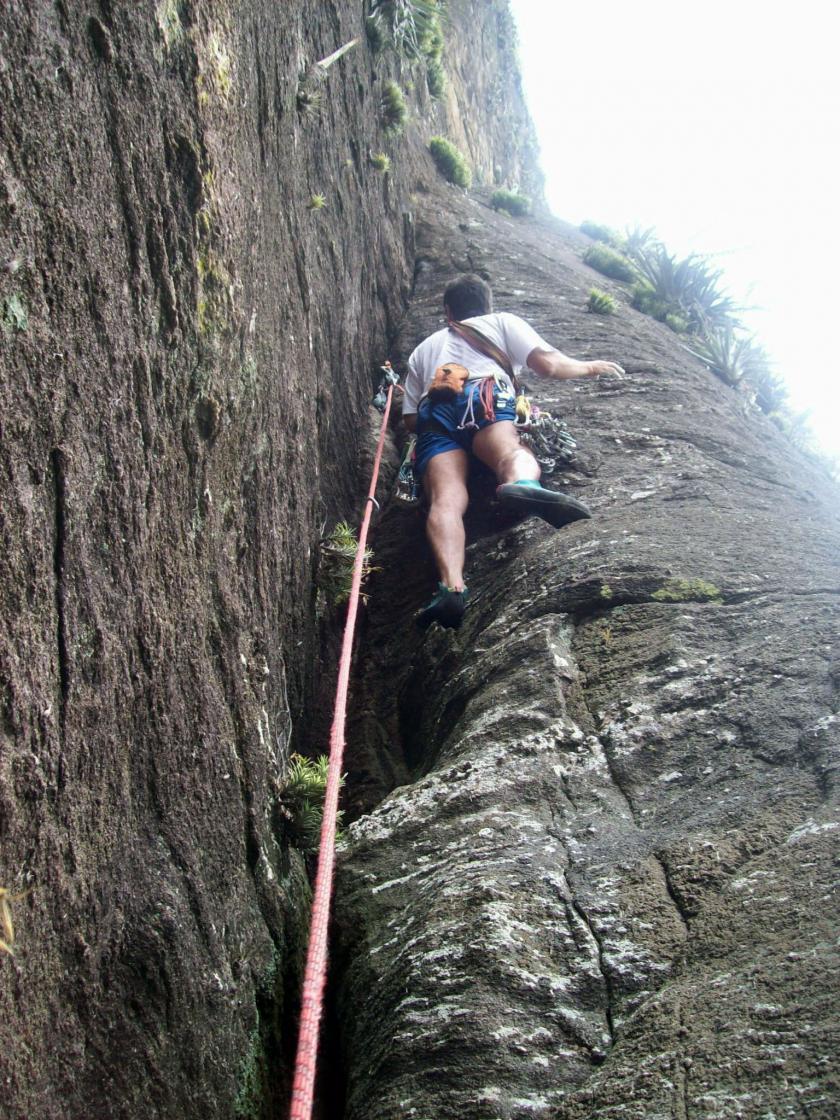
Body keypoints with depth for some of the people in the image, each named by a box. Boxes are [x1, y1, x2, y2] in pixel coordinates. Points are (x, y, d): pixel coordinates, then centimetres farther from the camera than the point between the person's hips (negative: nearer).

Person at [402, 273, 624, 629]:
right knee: (512, 453, -30)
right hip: (481, 396, -2)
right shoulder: (502, 322, 32)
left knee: (447, 498, -20)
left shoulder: (424, 349, 41)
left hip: (432, 415, 3)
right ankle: (522, 483, -68)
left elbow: (411, 419, 32)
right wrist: (588, 367, 32)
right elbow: (548, 365, 15)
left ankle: (451, 586, -46)